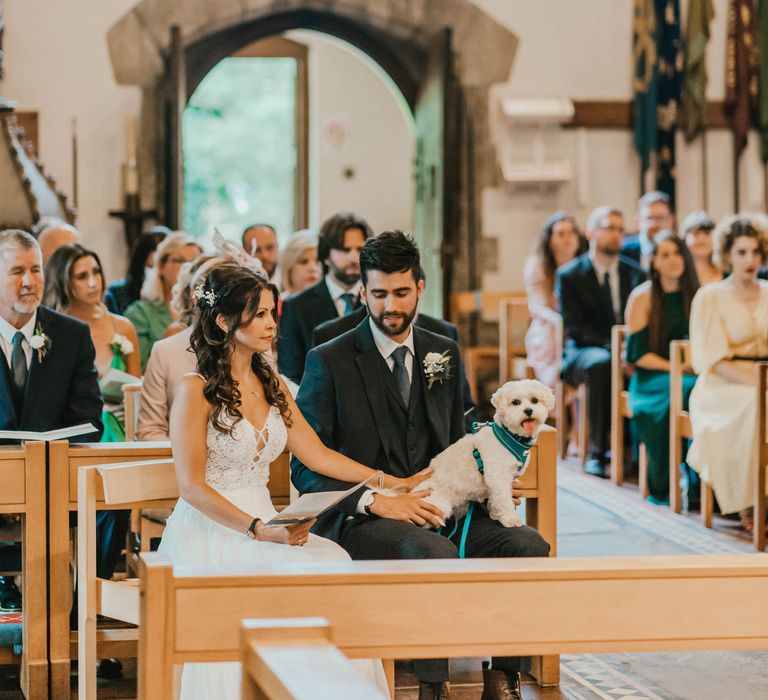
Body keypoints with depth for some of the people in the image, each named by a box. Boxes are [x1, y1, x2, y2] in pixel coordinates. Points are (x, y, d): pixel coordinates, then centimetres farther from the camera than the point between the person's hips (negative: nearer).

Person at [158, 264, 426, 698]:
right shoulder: (196, 390, -6)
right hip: (208, 531, -6)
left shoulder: (273, 386, 16)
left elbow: (317, 455, 13)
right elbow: (192, 488, -11)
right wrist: (260, 531, -20)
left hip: (263, 524, 6)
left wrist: (392, 482, 4)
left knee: (333, 561, -24)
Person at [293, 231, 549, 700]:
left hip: (435, 508, 5)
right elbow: (306, 468, -5)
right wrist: (376, 500, -20)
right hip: (359, 521, -5)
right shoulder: (330, 362, -2)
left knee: (528, 545, -19)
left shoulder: (445, 354, 14)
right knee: (436, 554, -36)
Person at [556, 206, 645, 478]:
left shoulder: (635, 274, 13)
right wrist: (612, 346, -22)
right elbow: (574, 327, -6)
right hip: (584, 350, -3)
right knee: (600, 364, -39)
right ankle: (596, 451, -33)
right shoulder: (569, 275, 2)